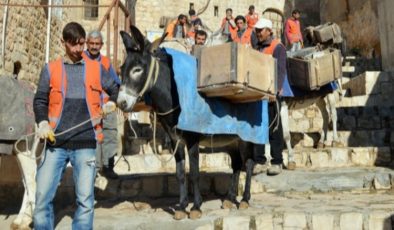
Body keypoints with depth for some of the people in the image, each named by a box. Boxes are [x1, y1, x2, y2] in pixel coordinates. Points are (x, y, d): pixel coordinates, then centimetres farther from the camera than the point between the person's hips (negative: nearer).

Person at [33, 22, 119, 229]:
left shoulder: (96, 68, 9)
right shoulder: (51, 69, 8)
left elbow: (115, 90, 19)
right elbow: (40, 100, 8)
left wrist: (111, 104, -2)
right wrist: (43, 123, -10)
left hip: (85, 144, 0)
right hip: (55, 143, 0)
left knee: (86, 199, 1)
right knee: (42, 196, 2)